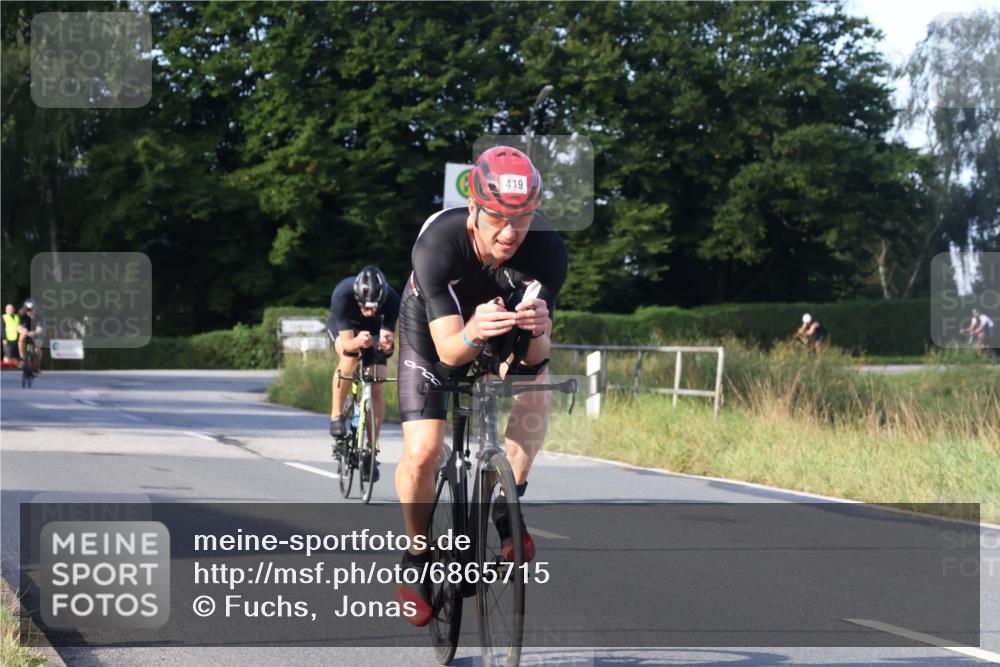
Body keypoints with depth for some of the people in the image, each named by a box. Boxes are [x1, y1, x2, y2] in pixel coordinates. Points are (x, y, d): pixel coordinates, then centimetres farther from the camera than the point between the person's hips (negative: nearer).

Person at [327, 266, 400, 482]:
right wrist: (357, 342, -61)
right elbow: (346, 342, -39)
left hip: (373, 329, 2)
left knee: (376, 389, -9)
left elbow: (387, 336, -31)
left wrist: (386, 344, -54)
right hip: (343, 326, -2)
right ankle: (336, 415, -16)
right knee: (350, 358, -35)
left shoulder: (391, 299, -34)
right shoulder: (343, 294, -39)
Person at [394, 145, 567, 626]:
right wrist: (473, 334, -61)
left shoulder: (547, 250, -32)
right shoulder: (437, 244, -37)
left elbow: (536, 354, -31)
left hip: (502, 326, 2)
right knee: (421, 453, -17)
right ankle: (417, 558, 9)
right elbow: (449, 351, -39)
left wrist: (538, 334, -54)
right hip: (432, 330, -2)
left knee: (536, 380, -29)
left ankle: (505, 507, -12)